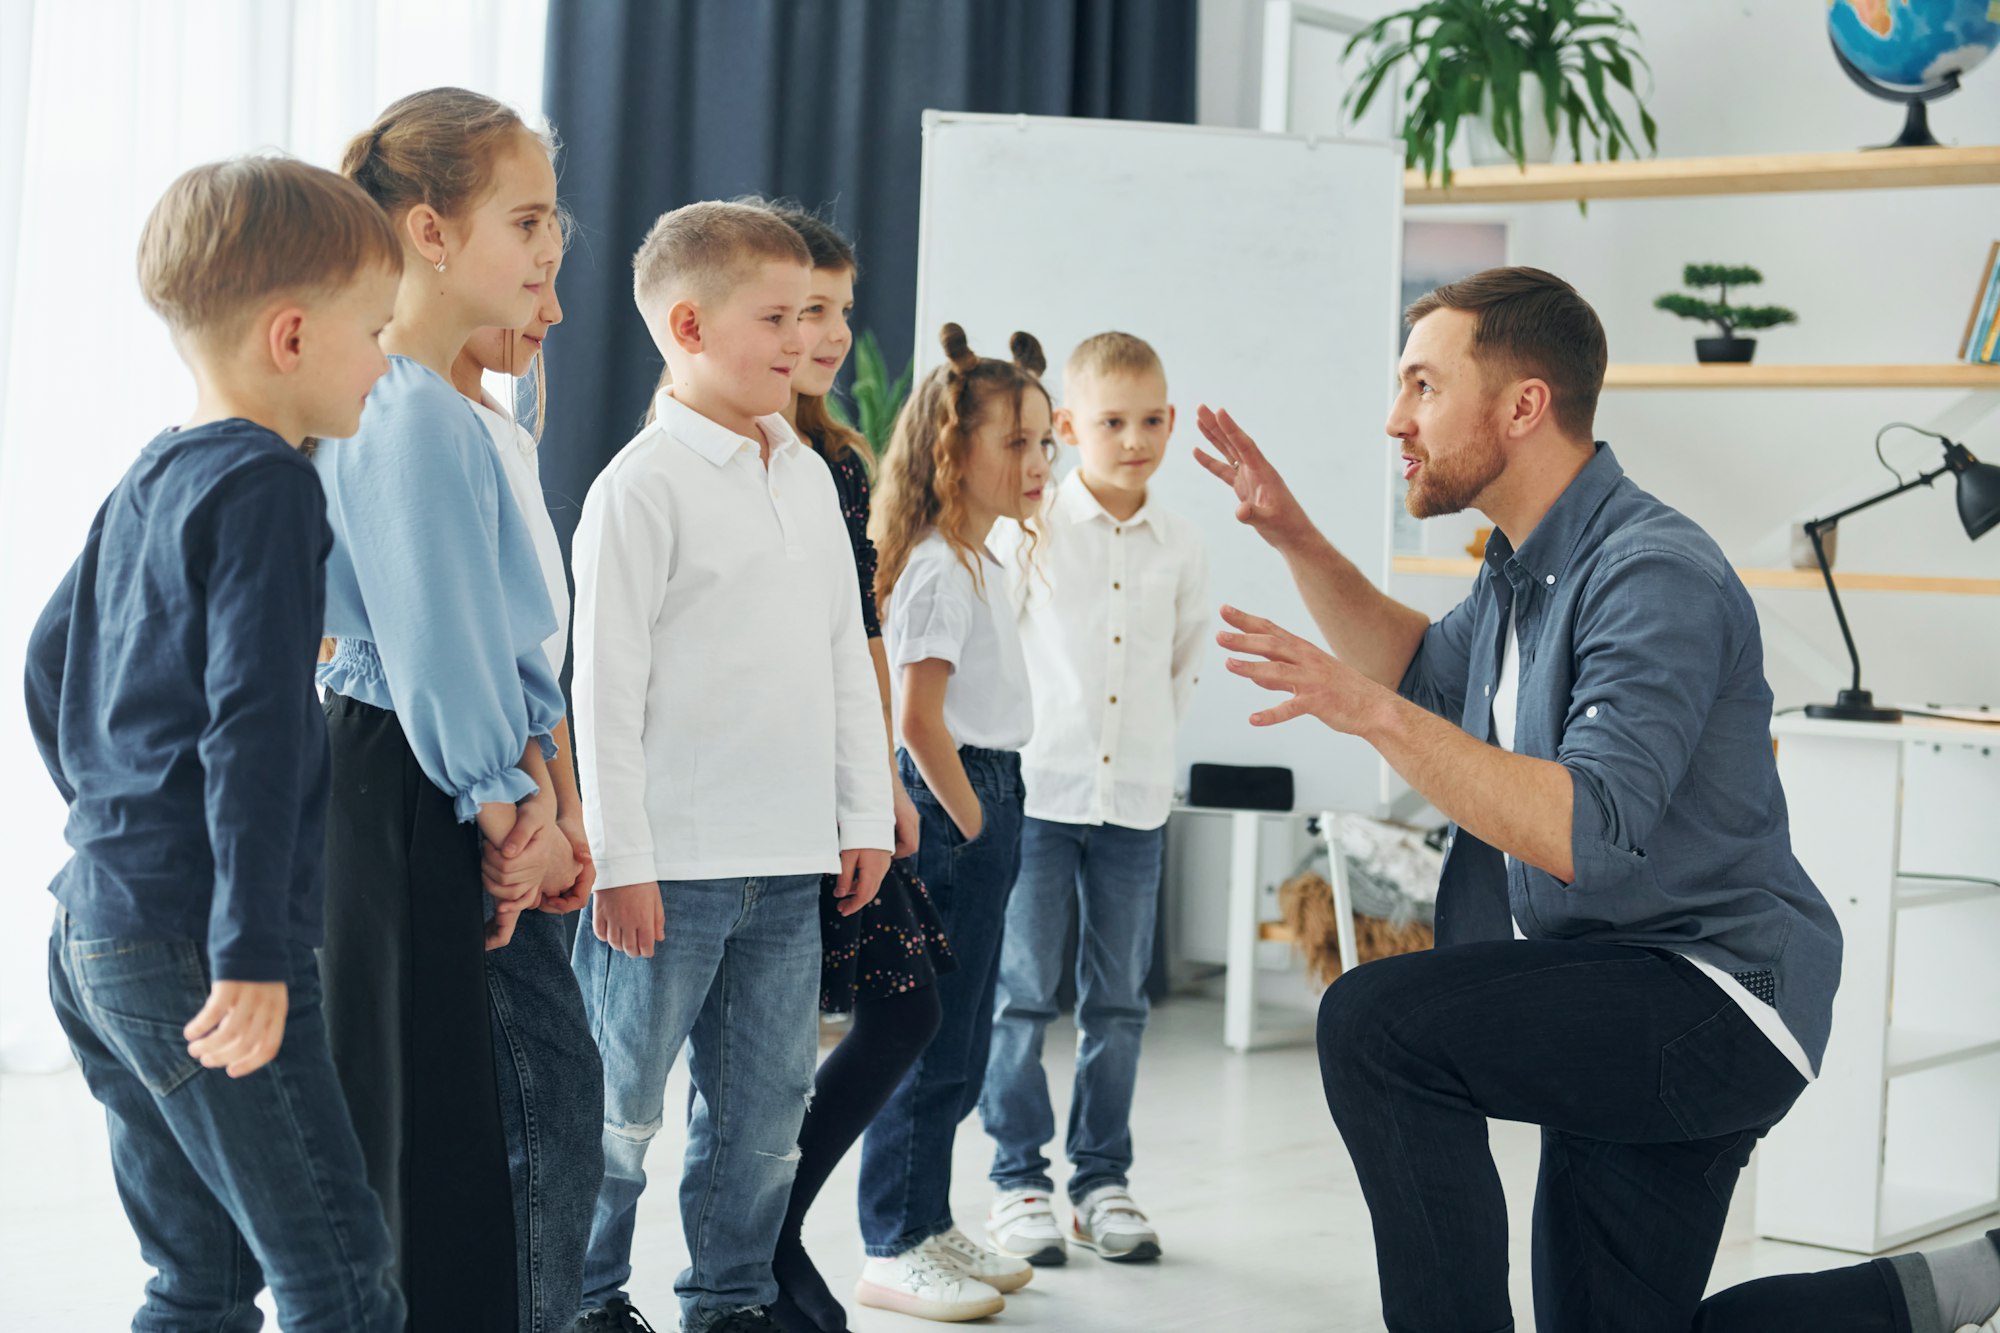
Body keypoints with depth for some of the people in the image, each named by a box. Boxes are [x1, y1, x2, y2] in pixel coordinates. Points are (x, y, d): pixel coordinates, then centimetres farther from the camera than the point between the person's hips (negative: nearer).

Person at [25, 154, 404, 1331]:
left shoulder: (146, 485, 15)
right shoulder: (267, 485, -13)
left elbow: (50, 668, 24)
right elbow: (252, 726, -20)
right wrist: (253, 954, -23)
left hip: (92, 934, 10)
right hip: (195, 947, -10)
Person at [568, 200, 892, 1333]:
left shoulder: (809, 477, 13)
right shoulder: (643, 485, -8)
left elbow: (848, 656, 18)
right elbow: (607, 685, -10)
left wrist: (865, 814, 14)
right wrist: (619, 859, -13)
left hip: (792, 858, 7)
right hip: (671, 860, -6)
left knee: (767, 1102, 12)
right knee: (620, 1102, 2)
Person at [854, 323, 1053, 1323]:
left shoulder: (979, 563, 15)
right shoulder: (941, 570, -15)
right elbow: (919, 722, -20)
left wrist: (992, 824, 15)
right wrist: (973, 826, -12)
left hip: (984, 804, 10)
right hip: (952, 806, -10)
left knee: (958, 1042, 15)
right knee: (931, 1040, -4)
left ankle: (928, 1229, 24)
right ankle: (894, 1252, 4)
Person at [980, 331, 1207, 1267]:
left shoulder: (1180, 547, 6)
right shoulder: (1032, 526, -4)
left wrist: (1151, 744, 14)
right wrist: (1018, 740, -1)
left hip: (1135, 803, 3)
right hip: (1038, 794, -3)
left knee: (1118, 1003, 8)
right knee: (1023, 996, 0)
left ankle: (1102, 1181, 17)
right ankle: (1018, 1180, 9)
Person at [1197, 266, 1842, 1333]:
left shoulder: (1654, 575, -20)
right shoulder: (1525, 565, 11)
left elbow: (1588, 833, -31)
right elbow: (1428, 671, 30)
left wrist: (1376, 715, -35)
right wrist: (1297, 542, 18)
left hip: (1714, 997, -10)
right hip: (1615, 1007, 10)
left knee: (1374, 1023, -27)